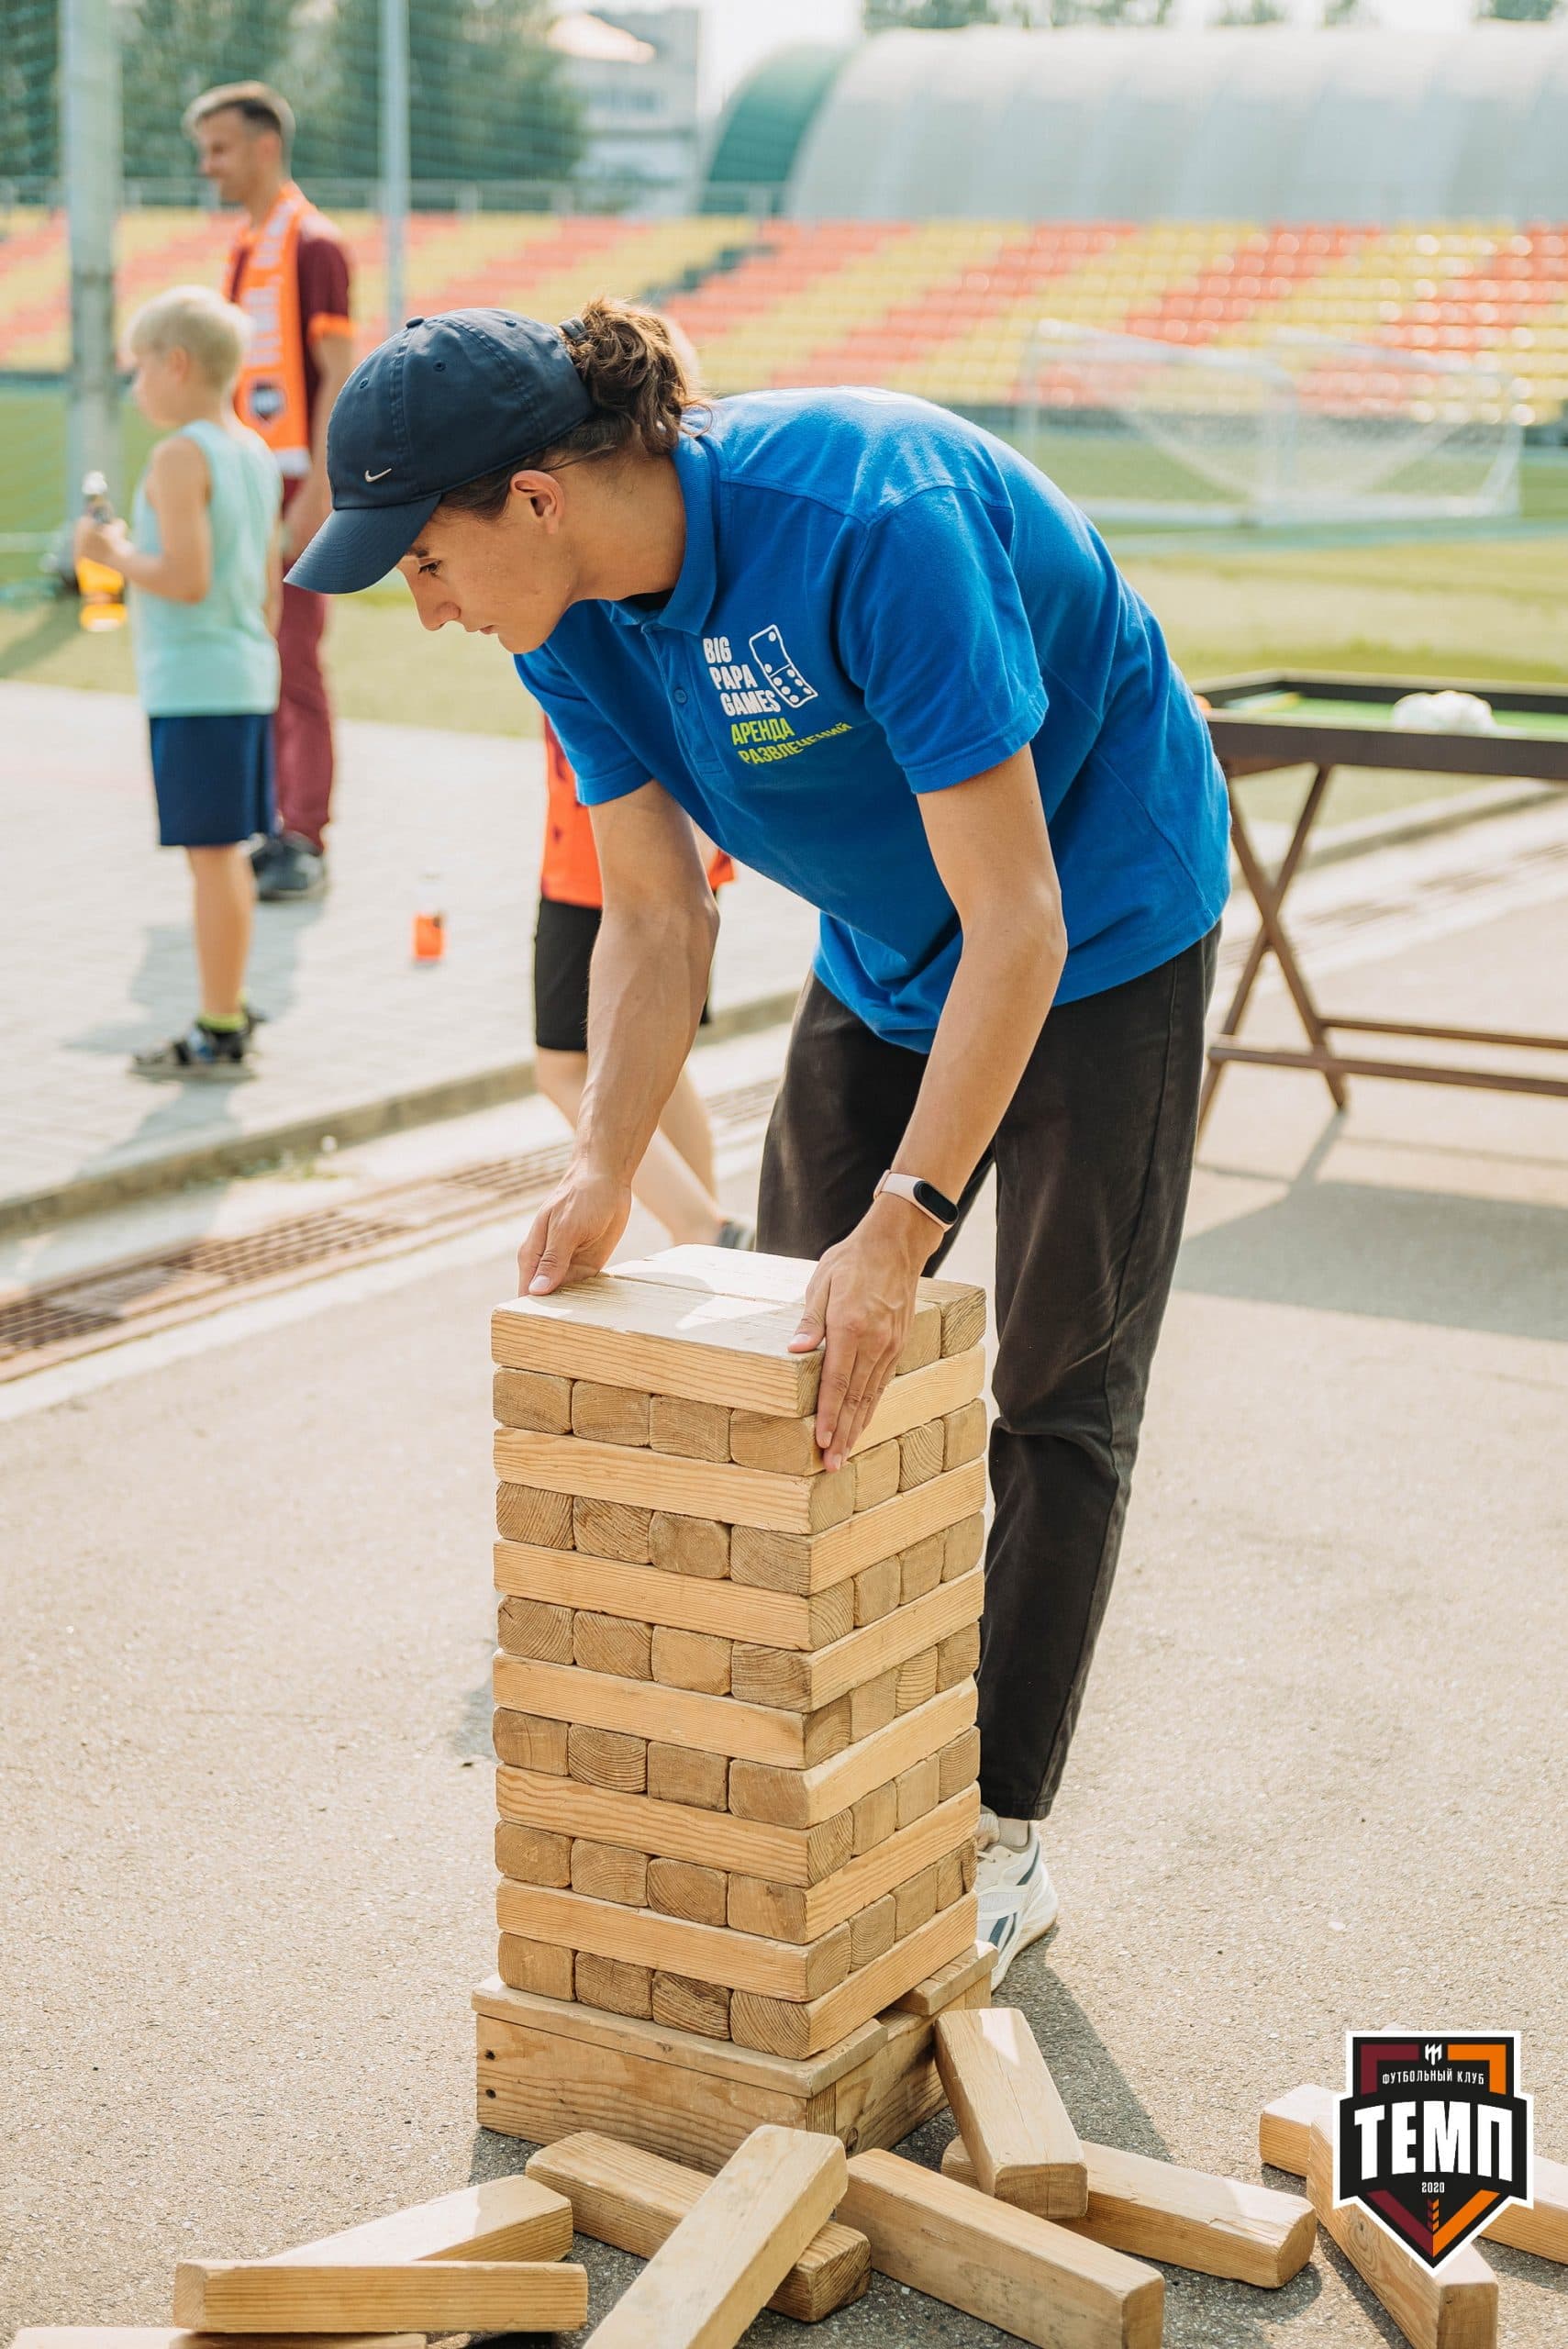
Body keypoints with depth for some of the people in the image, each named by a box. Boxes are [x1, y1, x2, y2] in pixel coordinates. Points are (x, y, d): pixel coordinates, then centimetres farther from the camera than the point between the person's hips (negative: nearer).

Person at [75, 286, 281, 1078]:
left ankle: (219, 1037, -1)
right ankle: (228, 1009, 24)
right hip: (248, 677, 9)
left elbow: (186, 579, -22)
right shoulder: (256, 453, 12)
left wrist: (114, 553, -7)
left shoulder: (179, 457, -13)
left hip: (191, 686, -9)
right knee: (225, 854, 16)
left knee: (211, 855, -5)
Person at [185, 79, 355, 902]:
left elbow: (338, 376, -14)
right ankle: (276, 827, 17)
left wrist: (315, 492, -20)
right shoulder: (244, 247, 16)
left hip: (294, 484, -9)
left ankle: (305, 846, -2)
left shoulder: (311, 244, -10)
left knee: (296, 665, -7)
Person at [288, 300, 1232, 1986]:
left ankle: (1004, 1838, 11)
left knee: (1058, 1391, -1)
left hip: (1102, 929, -7)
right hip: (883, 950, 7)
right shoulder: (575, 615, -15)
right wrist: (602, 1176, -20)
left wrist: (905, 1222, -40)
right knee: (801, 1348, 7)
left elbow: (1017, 923, -36)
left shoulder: (875, 521, -37)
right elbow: (656, 915, -7)